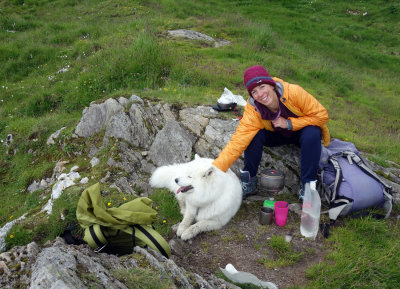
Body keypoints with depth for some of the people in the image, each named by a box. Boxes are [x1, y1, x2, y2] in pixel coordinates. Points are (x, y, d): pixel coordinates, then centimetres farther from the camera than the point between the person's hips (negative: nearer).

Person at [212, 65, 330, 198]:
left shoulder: (293, 92, -32)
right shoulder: (253, 109, -27)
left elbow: (322, 115, -24)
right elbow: (238, 141, -33)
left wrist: (289, 123, -31)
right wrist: (216, 168, -43)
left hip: (300, 132, -1)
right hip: (277, 135, 1)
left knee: (312, 134, -34)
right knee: (254, 135, -27)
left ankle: (308, 184, -16)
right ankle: (249, 181, -9)